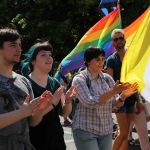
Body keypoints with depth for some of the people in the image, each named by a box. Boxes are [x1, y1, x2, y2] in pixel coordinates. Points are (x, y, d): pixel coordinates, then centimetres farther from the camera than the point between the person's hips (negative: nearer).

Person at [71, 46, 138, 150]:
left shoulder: (107, 78, 4)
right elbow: (89, 102, -22)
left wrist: (123, 96, -16)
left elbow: (115, 105, 4)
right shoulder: (79, 79, -9)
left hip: (106, 130, 5)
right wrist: (113, 92, -28)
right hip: (85, 130, -5)